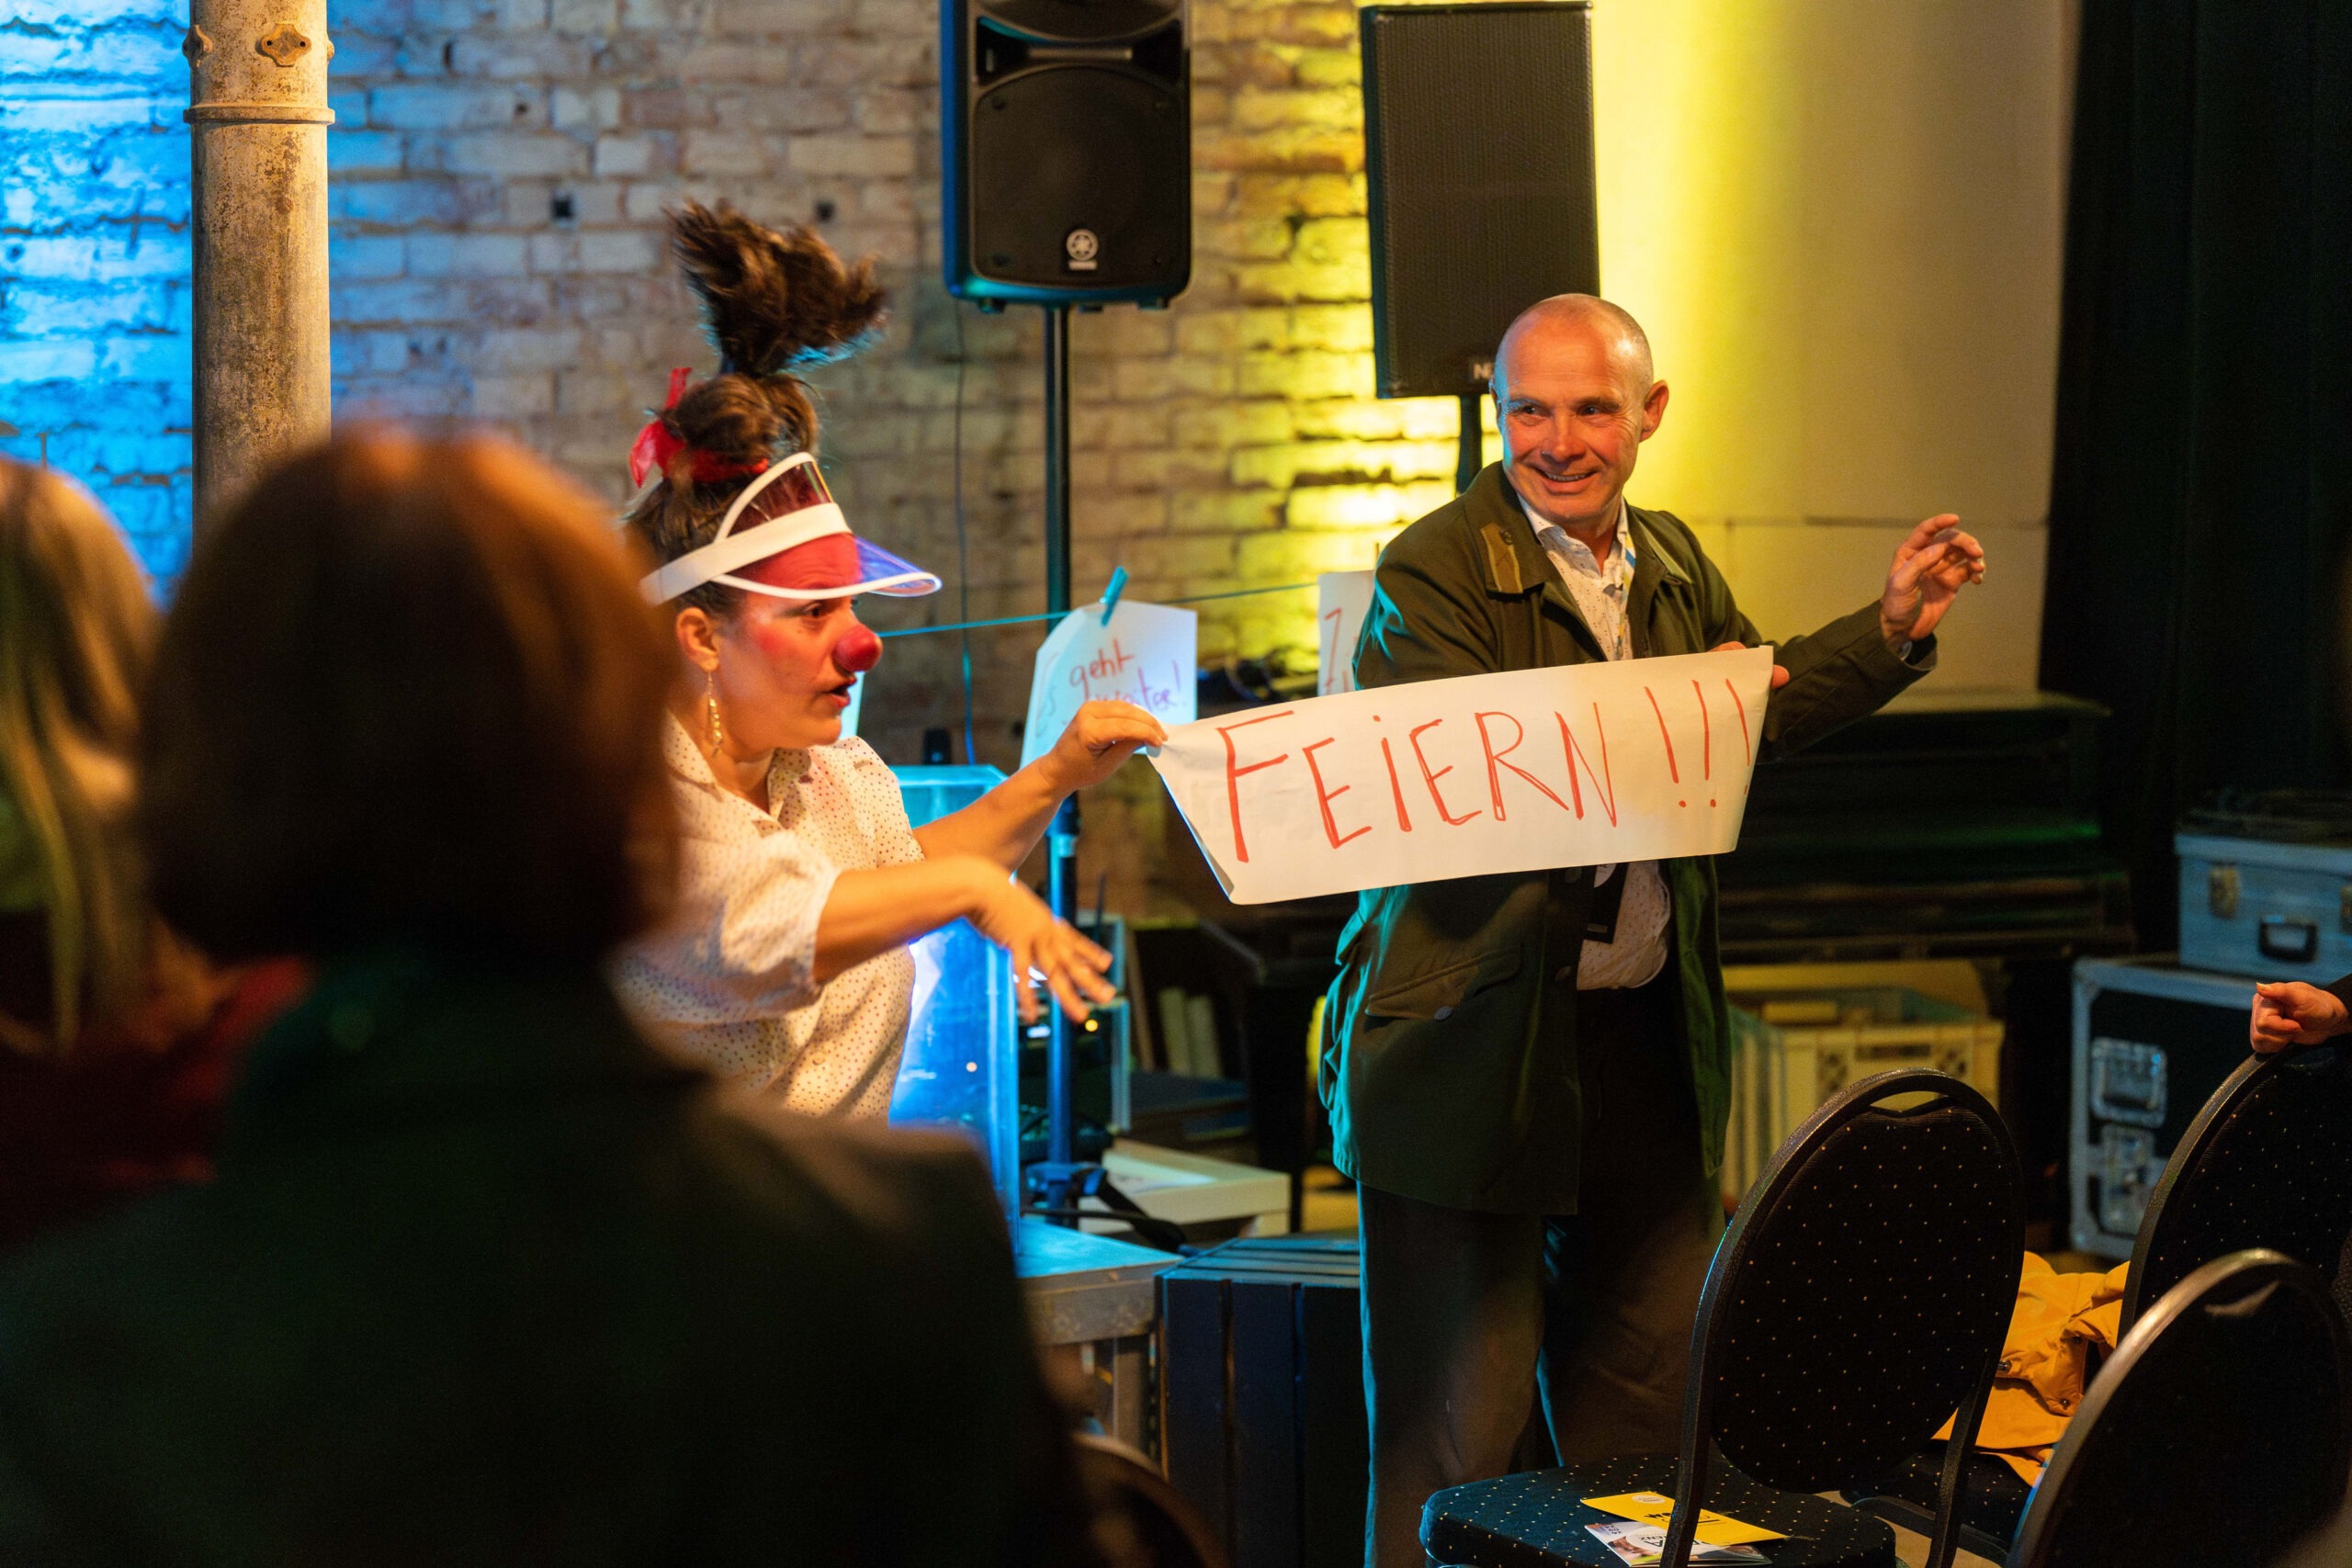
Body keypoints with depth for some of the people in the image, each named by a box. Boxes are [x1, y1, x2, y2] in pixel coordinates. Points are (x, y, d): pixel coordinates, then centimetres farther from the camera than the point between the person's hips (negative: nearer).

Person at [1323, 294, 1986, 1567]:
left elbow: (1754, 710, 28)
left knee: (1645, 1389, 15)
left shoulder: (1675, 564, 11)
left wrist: (1890, 632, 17)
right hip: (1477, 1037, -7)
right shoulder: (1432, 572, -12)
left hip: (1648, 1032, 7)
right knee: (1457, 1418, -3)